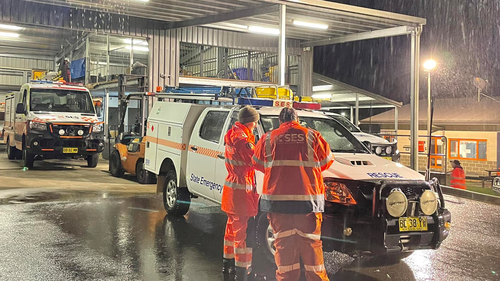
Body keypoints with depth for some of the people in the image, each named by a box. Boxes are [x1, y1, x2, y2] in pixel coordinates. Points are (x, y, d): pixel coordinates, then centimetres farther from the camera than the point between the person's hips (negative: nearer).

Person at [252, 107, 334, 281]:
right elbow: (327, 161, 11)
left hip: (278, 201, 1)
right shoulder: (312, 136, 3)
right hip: (308, 200, 0)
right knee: (311, 244, 9)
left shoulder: (268, 138, 5)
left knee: (284, 244, 7)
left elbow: (257, 163, 14)